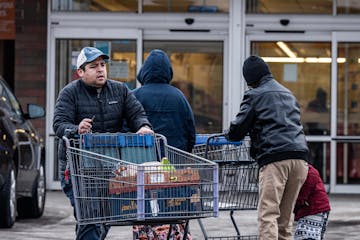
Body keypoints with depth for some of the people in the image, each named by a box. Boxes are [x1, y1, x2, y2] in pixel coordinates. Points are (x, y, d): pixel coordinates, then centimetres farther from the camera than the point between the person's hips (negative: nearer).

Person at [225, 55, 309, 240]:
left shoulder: (254, 95, 5)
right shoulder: (288, 94, 27)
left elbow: (238, 129, 2)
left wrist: (229, 134, 25)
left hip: (274, 158, -7)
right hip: (299, 156, 7)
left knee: (268, 214, -10)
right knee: (285, 216, 11)